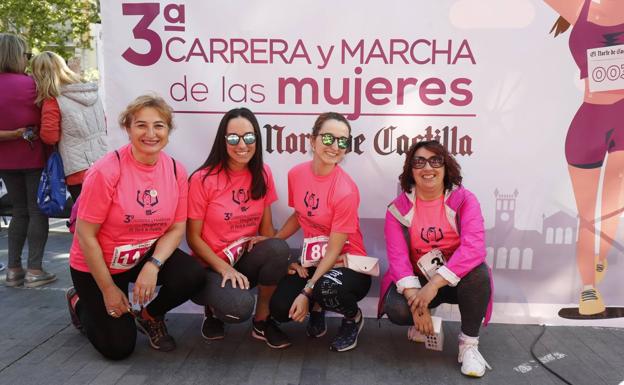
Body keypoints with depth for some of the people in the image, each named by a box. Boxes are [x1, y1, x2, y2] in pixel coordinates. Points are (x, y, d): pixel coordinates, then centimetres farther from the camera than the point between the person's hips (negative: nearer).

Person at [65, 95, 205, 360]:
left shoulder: (176, 171, -10)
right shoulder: (106, 171, -24)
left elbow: (177, 228, -6)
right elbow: (85, 234, -19)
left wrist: (153, 265, -24)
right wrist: (109, 290, -14)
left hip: (148, 256, 4)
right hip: (97, 265, -3)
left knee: (193, 275, -25)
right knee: (119, 348, -2)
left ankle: (150, 316, 8)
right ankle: (79, 302, 29)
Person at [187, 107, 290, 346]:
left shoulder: (262, 174, 0)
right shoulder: (203, 179, -12)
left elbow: (266, 227, 5)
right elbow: (193, 237, -8)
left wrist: (279, 260, -15)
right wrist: (224, 268, -21)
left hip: (246, 259, 4)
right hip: (211, 266, -4)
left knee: (279, 248, -30)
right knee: (240, 306, -33)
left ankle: (262, 321, -5)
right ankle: (214, 310, 7)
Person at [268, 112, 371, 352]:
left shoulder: (345, 191, -22)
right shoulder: (296, 174, -4)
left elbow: (334, 250, -19)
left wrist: (307, 292, -21)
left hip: (346, 265, -4)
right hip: (312, 262, 5)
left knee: (327, 287, -38)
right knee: (280, 308, -20)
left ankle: (354, 317, 0)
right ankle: (317, 308, 17)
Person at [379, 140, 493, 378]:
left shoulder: (464, 200, -12)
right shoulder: (398, 208, -7)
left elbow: (474, 247, -27)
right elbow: (397, 256, -17)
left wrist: (434, 284, -36)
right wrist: (414, 298, -32)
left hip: (455, 279, 0)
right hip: (418, 281, 1)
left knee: (479, 272, -33)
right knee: (396, 310, -28)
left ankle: (469, 344, -12)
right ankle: (425, 323, 11)